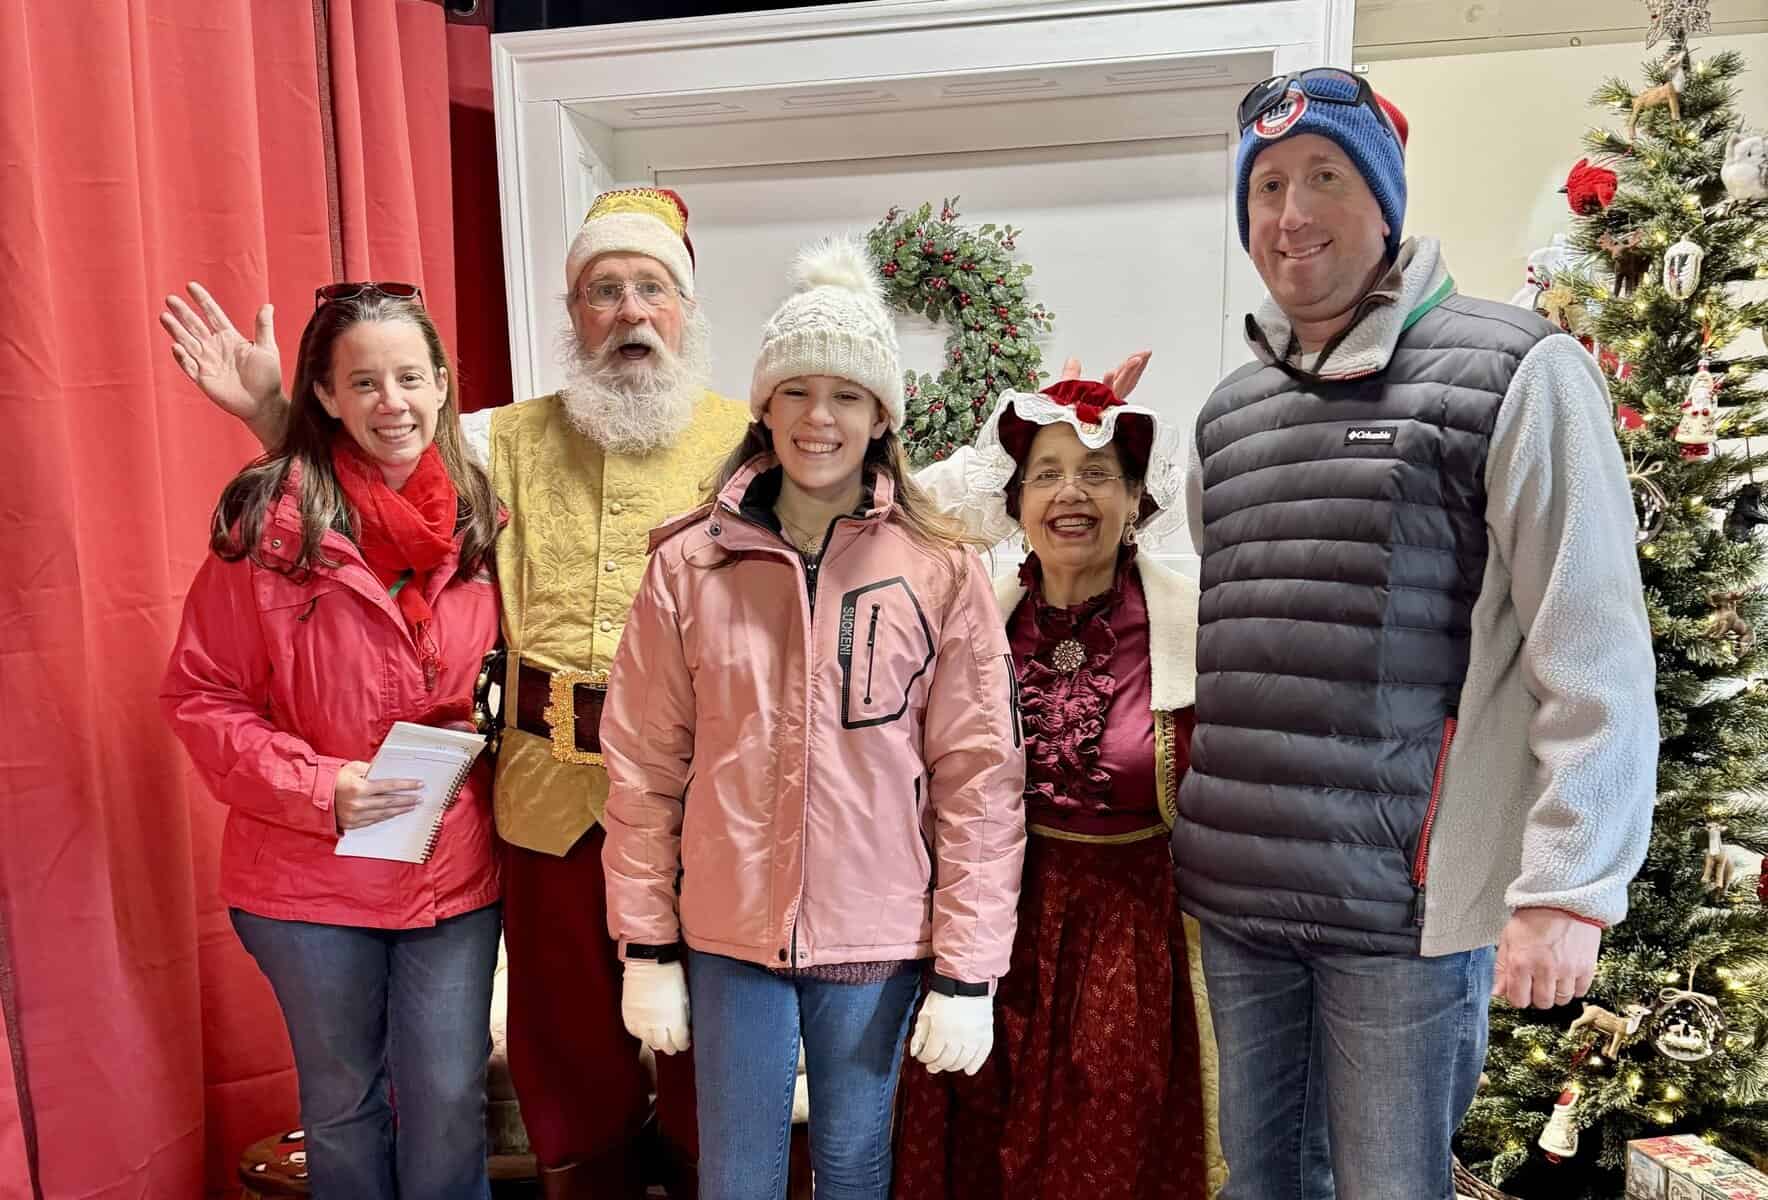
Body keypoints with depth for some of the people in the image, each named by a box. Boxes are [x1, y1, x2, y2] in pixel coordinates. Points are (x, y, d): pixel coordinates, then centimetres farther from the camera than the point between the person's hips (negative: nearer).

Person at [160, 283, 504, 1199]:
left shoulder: (477, 516, 0)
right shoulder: (270, 521, -12)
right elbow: (199, 694, -8)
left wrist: (485, 746, -2)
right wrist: (319, 789, -18)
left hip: (455, 871, 2)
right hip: (311, 879, -2)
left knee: (449, 1105, 12)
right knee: (342, 1104, 18)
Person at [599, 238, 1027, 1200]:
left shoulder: (942, 573, -6)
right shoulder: (689, 567, -4)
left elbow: (979, 782, -6)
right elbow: (644, 772, -1)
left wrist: (966, 974, -6)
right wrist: (646, 949, 0)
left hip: (877, 940, 0)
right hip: (729, 936, 1)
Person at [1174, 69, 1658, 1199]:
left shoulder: (1513, 376, -5)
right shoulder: (1229, 413, 14)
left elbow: (1593, 660, -11)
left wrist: (1567, 887, -16)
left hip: (1405, 899, -5)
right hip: (1233, 893, 6)